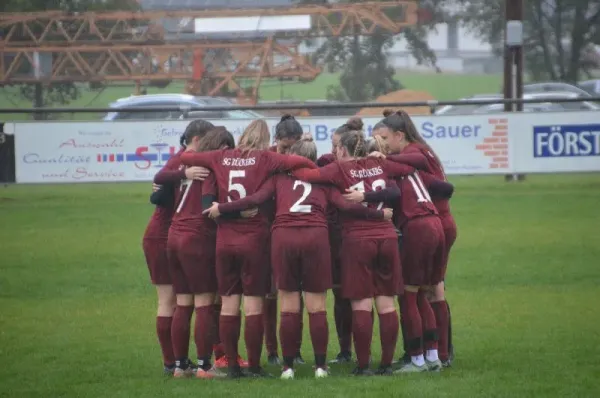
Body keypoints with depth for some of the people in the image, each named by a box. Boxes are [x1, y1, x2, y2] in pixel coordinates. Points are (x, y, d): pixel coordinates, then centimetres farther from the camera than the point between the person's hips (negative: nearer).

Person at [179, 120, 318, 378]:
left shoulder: (221, 158, 6)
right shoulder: (264, 159, -4)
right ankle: (254, 367, 1)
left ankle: (232, 366, 7)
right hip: (254, 238, -3)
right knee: (253, 304, 1)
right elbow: (302, 163, -14)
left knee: (228, 304, 7)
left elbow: (184, 157, 14)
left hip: (225, 239, 3)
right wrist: (313, 169, 7)